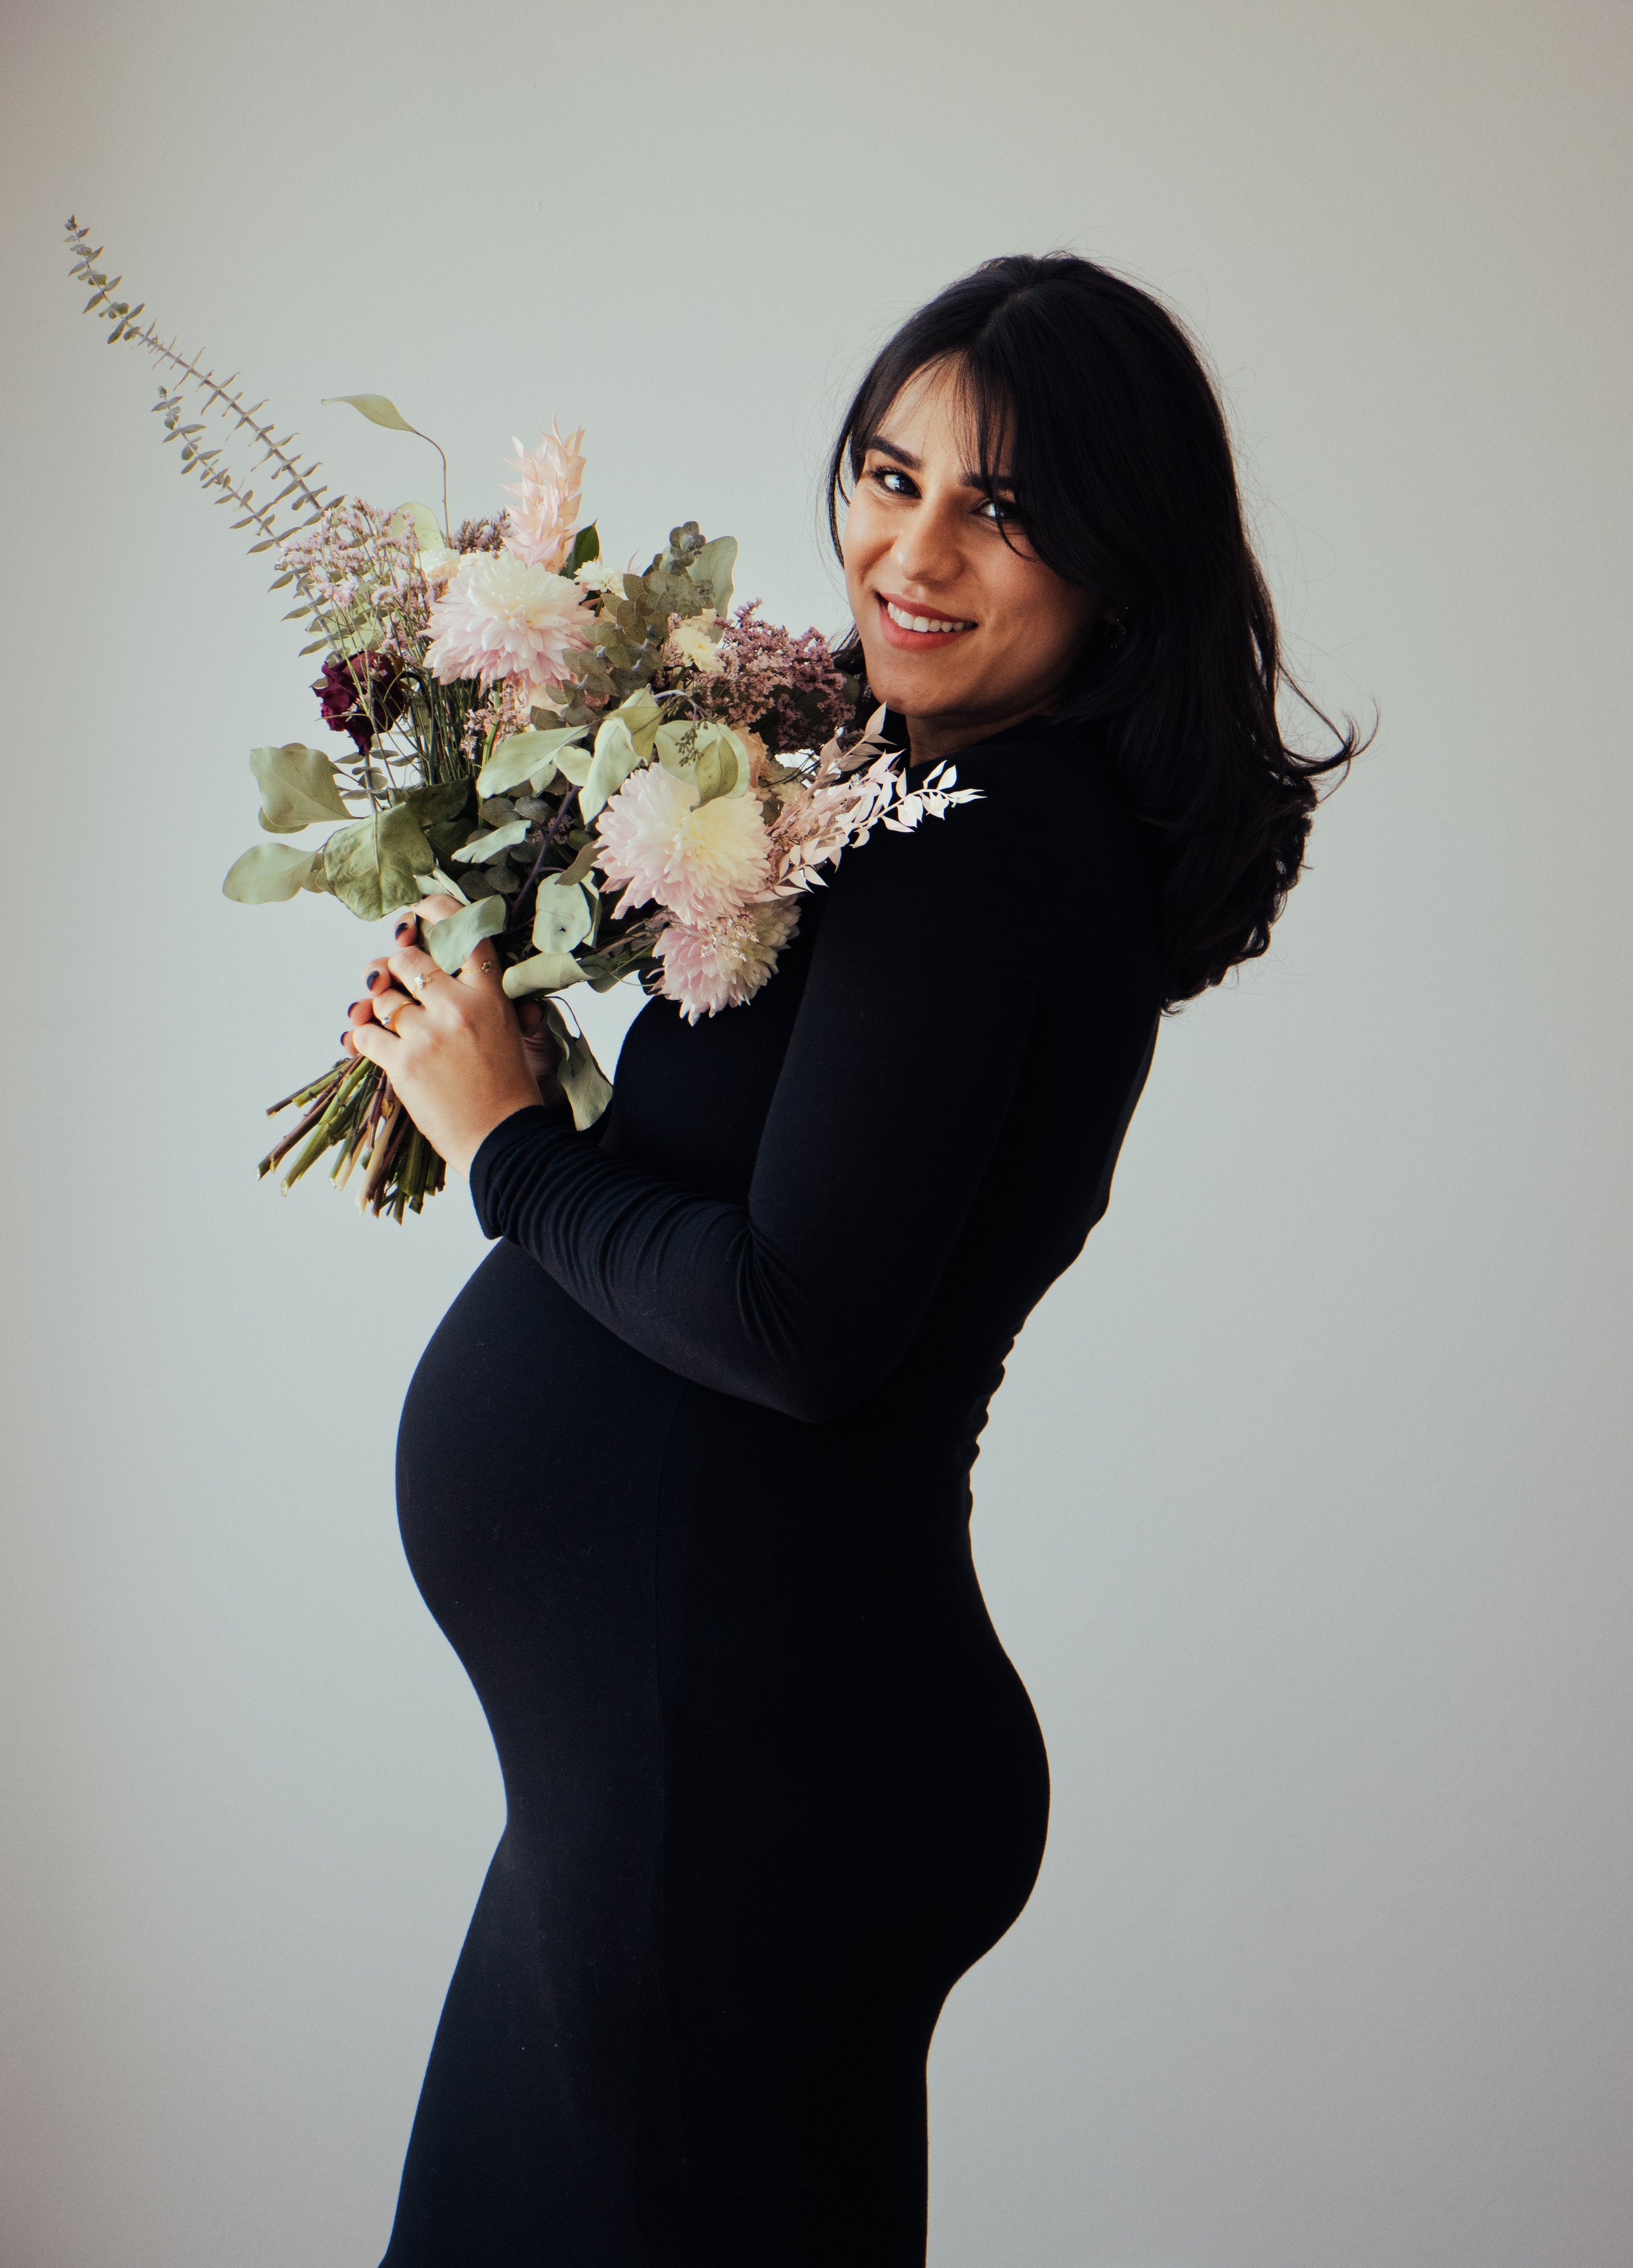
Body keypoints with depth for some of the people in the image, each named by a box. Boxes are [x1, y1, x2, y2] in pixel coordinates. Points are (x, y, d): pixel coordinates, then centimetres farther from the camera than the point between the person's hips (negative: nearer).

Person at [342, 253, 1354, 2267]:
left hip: (751, 1764, -10)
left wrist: (511, 1140, -11)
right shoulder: (1042, 831, 9)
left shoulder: (980, 848, -19)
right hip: (690, 1723, 10)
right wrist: (493, 1027, 4)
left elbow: (798, 1325, -25)